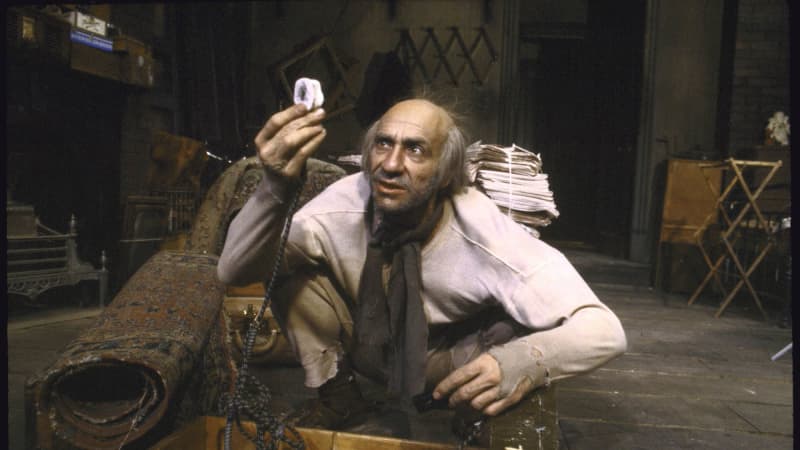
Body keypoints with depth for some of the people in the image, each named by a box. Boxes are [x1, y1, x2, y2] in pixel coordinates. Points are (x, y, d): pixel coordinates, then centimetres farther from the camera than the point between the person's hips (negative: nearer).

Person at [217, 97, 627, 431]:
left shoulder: (483, 236, -32)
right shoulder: (344, 204, -26)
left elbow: (603, 331, -32)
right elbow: (234, 271, -29)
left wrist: (521, 362, -54)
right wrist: (277, 186, -48)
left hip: (447, 362, -2)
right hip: (365, 342, 3)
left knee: (522, 342, -32)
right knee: (291, 276, -21)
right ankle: (338, 397, 1)